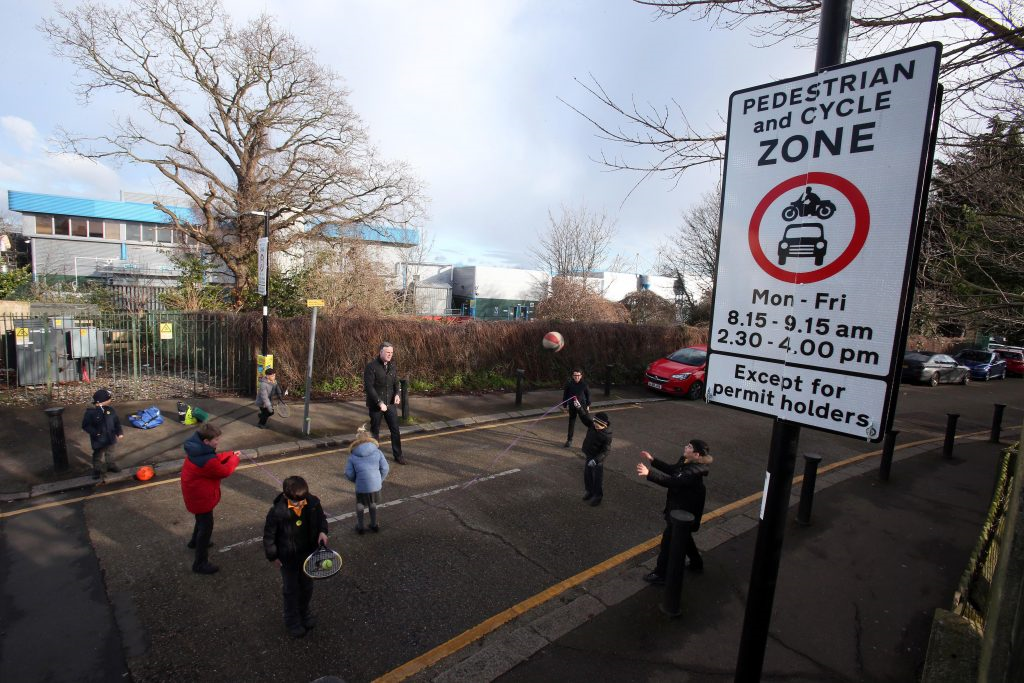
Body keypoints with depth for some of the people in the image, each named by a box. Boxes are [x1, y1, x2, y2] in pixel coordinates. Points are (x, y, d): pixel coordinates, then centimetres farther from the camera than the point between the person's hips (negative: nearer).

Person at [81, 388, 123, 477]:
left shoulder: (110, 410, -2)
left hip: (110, 438, 5)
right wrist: (95, 433, -25)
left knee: (110, 453, 21)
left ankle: (111, 465, 37)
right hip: (99, 440, -5)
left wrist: (120, 432, 4)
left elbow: (117, 422, 6)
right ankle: (97, 470, 25)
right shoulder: (90, 412, -17)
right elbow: (86, 425, -16)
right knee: (98, 455, 10)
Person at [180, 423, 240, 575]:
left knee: (202, 519, 33)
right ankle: (200, 563, 17)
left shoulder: (199, 448, -9)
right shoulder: (205, 460, -38)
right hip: (200, 496, -10)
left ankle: (195, 541, 58)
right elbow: (224, 471, -23)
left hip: (197, 492, 10)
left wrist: (230, 454, -4)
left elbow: (215, 459, 6)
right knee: (206, 526, 4)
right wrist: (234, 458, -9)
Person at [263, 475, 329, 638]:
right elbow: (268, 536, -14)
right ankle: (292, 620, 37)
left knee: (307, 585, 21)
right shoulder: (277, 512, -29)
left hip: (308, 553, 4)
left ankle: (304, 612, 46)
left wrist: (322, 531, -16)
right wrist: (273, 556, -6)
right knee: (290, 589, 15)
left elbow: (321, 518, 1)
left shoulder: (313, 502, -19)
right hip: (288, 557, -3)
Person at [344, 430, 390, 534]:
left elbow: (348, 474, -2)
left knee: (360, 506, 22)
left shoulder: (353, 455, 0)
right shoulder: (377, 451, 0)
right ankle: (374, 525, 36)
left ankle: (359, 528, 33)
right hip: (376, 485, 1)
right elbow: (385, 468, -1)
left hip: (361, 486, -1)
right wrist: (380, 480, 14)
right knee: (373, 504, 24)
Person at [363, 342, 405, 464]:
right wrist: (379, 402, -21)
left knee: (395, 430, 5)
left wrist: (397, 394, -8)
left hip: (390, 404, 4)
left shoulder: (392, 367, 6)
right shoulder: (371, 366, -12)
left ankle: (398, 455, 15)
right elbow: (369, 386, -16)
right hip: (375, 405, -4)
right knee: (375, 430, 10)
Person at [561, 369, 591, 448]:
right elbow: (565, 394, -1)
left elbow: (588, 394, 0)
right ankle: (569, 440, 21)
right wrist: (564, 405, 2)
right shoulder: (569, 383, -10)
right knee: (571, 423, 11)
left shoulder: (584, 383, -10)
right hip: (572, 406, 1)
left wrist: (588, 405, 2)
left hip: (582, 406, -1)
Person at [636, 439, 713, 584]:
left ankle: (660, 575, 18)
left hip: (683, 512, -9)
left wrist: (649, 473, -49)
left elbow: (672, 481, -42)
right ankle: (696, 564, 49)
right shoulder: (686, 462, -4)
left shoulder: (694, 472, -32)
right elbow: (672, 470, 12)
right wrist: (653, 460, 6)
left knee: (668, 541, 3)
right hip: (678, 508, 9)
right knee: (684, 537, 28)